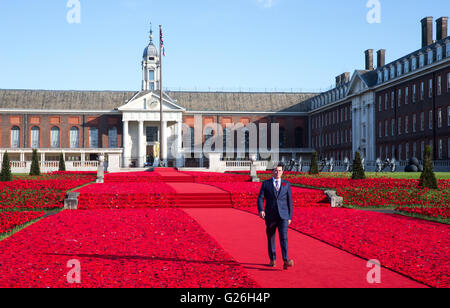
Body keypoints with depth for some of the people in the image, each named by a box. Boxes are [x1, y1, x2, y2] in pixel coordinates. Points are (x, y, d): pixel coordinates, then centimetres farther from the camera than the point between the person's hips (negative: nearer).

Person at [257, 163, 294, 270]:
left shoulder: (286, 184, 6)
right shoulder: (266, 184, 4)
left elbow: (290, 201, 9)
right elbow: (260, 198, -1)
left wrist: (290, 216, 8)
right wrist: (261, 210, -19)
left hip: (283, 216, -1)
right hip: (270, 216, 1)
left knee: (283, 237, -14)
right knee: (271, 238, 10)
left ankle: (286, 261, -21)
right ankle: (272, 259, 26)